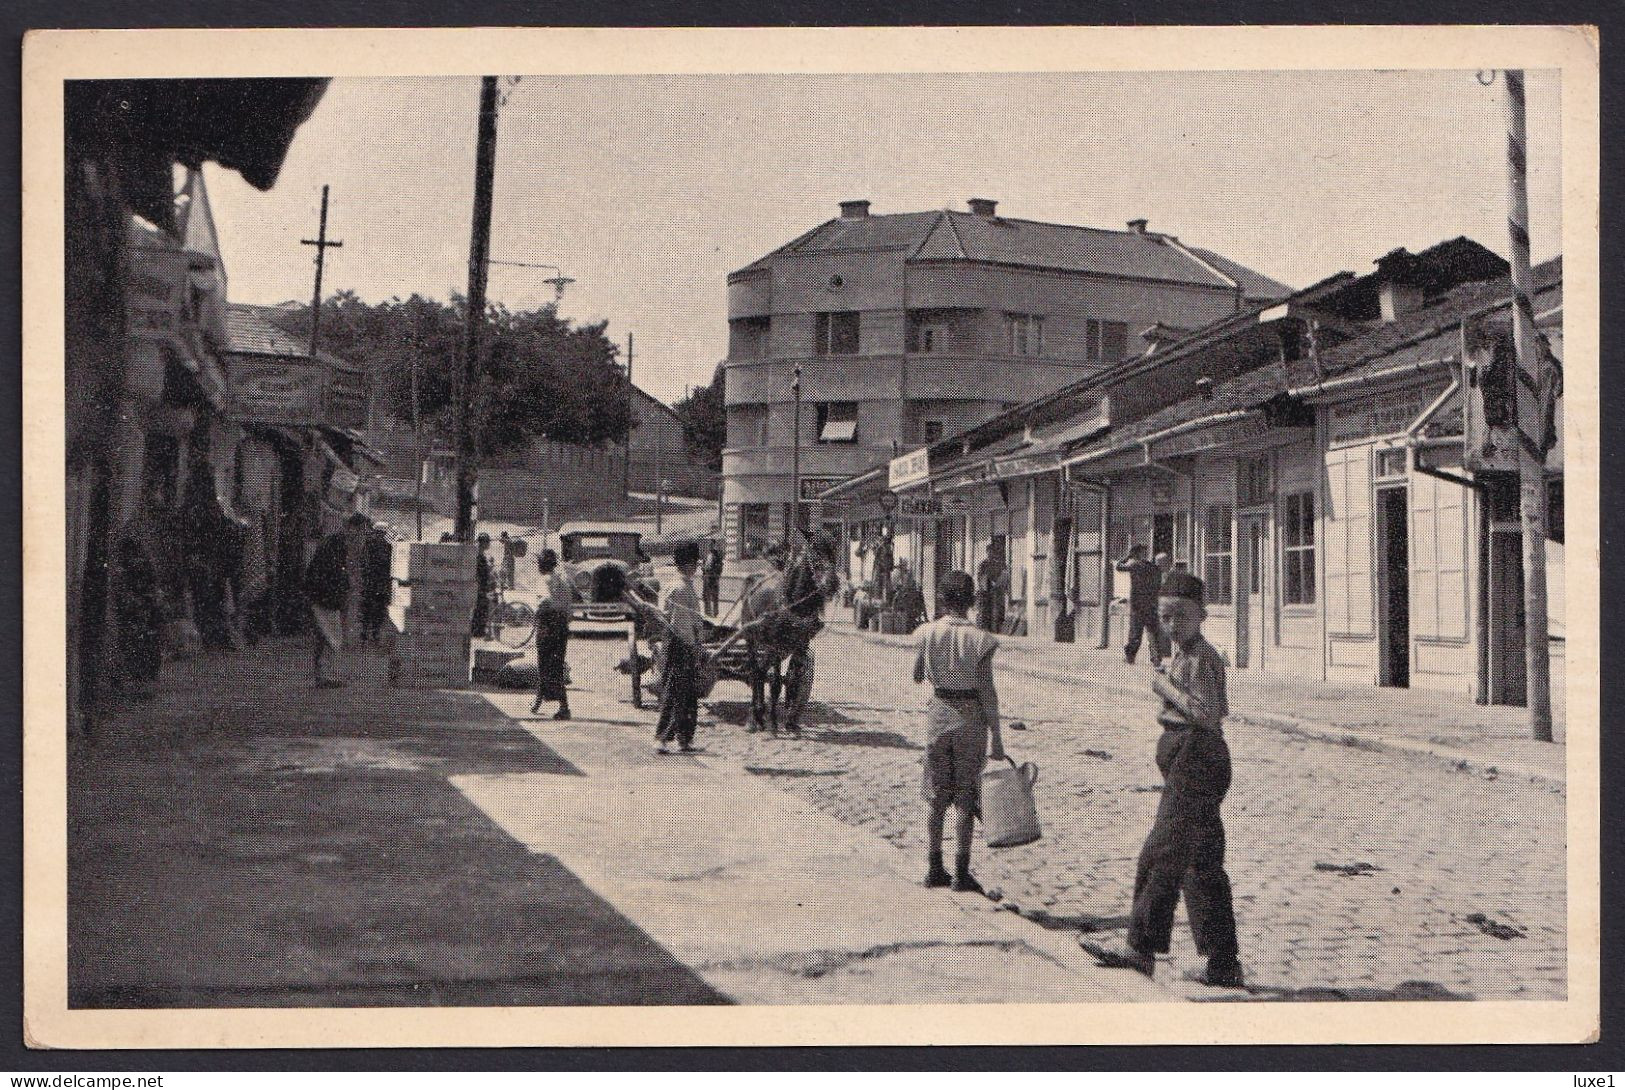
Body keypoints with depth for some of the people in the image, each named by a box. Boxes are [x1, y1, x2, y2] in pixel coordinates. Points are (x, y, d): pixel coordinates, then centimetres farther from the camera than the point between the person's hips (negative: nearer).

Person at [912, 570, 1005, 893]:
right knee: (965, 798, 5)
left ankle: (934, 868, 18)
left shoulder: (927, 634, -5)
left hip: (938, 712, 3)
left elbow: (917, 676, 9)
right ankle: (961, 873, 7)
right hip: (971, 717, -2)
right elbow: (987, 691, -12)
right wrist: (995, 738, -7)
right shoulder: (980, 640, -13)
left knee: (936, 795, 13)